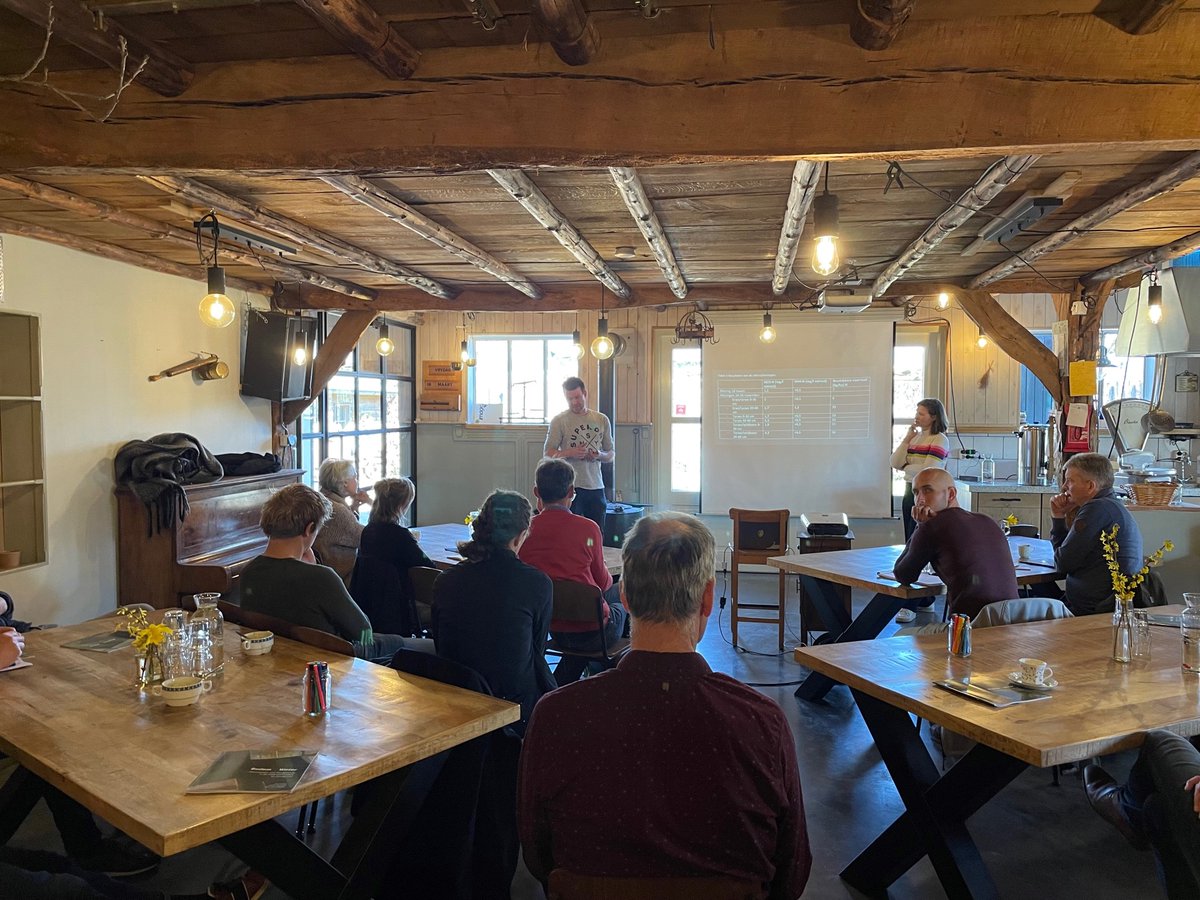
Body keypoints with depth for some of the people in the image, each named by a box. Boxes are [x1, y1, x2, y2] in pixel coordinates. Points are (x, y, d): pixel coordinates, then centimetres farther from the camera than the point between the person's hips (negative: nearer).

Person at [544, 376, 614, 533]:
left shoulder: (602, 420, 10)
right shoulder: (559, 421, 0)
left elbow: (612, 455, 14)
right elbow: (547, 453, -1)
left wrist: (599, 455, -8)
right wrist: (569, 453, -18)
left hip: (596, 487, 4)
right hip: (570, 487, -3)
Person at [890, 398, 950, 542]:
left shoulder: (940, 440, -9)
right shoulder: (915, 437, 11)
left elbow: (927, 470, -19)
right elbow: (895, 463, 3)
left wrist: (906, 468, -2)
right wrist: (907, 438, 0)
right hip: (909, 490, 7)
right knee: (908, 539, 12)